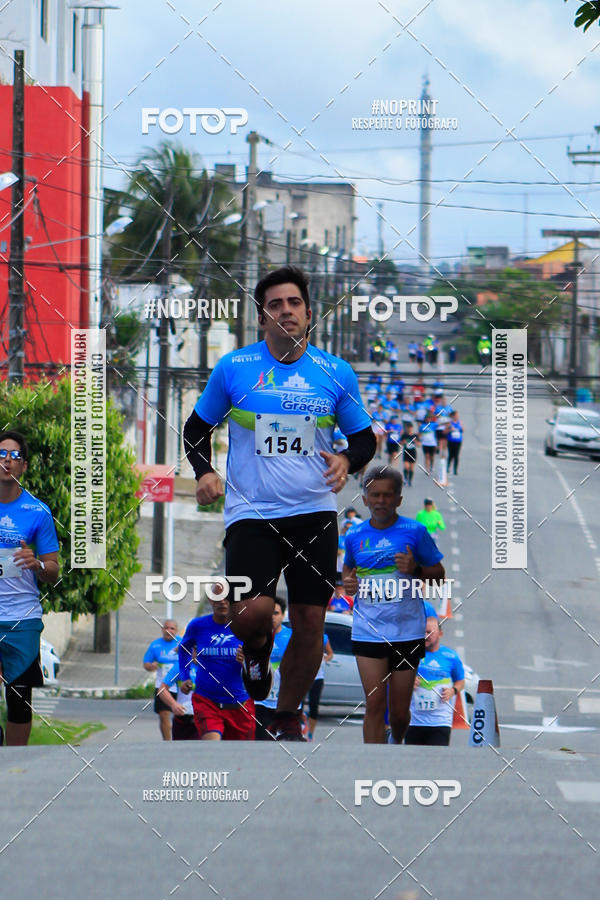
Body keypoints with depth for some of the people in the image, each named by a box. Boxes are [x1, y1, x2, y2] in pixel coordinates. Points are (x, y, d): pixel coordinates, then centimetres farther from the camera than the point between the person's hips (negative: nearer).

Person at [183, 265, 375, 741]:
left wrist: (347, 460, -8)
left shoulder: (336, 373, 5)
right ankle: (257, 648, 17)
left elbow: (364, 437, 14)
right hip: (251, 513, -2)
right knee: (253, 612, -21)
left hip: (314, 513, 2)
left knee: (310, 625, -1)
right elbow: (198, 427, 13)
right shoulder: (233, 368, 1)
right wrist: (204, 471, -5)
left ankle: (288, 717, 22)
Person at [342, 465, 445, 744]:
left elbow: (439, 573, 6)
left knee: (399, 710, 7)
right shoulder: (355, 536, 7)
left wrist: (416, 570, -13)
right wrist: (347, 581, 5)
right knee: (374, 704, -9)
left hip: (407, 632, -1)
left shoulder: (415, 531, -1)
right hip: (367, 633, 1)